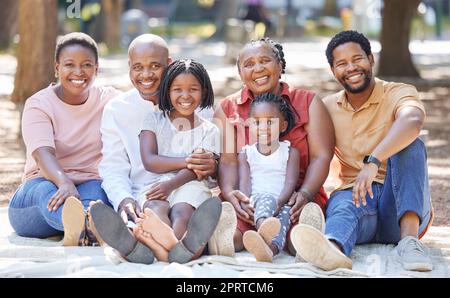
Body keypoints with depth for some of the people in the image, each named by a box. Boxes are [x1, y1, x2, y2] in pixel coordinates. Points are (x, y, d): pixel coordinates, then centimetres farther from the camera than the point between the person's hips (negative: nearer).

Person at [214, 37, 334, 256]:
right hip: (247, 201, 1)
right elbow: (228, 160, 2)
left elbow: (321, 156, 2)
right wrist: (229, 193, -20)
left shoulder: (308, 102, 13)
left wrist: (305, 194, -17)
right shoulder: (227, 109, 16)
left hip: (295, 198, -1)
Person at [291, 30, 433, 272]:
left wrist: (373, 162, -43)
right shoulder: (327, 108, 13)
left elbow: (412, 122, -27)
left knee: (409, 145, -26)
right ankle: (333, 249, -71)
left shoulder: (399, 94, -3)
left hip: (400, 205, -1)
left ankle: (409, 238, -41)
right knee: (341, 206, -34)